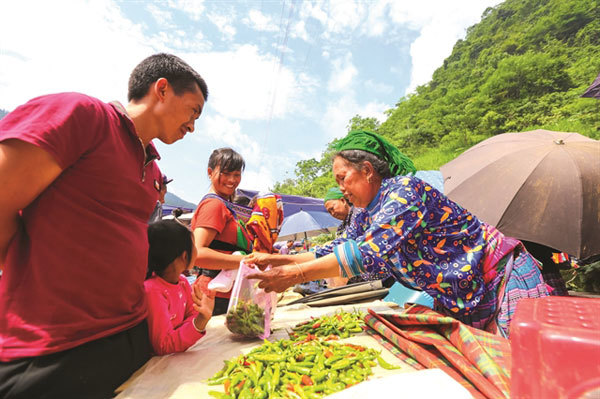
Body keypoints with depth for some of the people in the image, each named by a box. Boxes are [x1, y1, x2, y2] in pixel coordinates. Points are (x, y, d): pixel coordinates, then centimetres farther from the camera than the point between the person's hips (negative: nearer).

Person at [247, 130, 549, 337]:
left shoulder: (404, 189, -25)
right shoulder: (369, 216, 2)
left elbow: (368, 252, -36)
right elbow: (335, 251, 4)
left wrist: (296, 274, -34)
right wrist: (277, 260, -4)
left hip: (503, 281, -7)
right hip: (459, 300, 8)